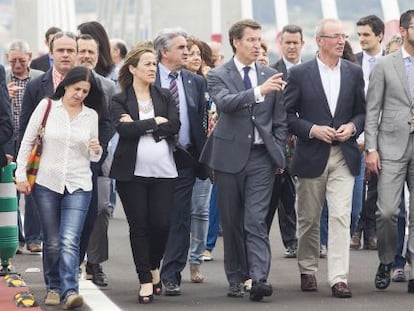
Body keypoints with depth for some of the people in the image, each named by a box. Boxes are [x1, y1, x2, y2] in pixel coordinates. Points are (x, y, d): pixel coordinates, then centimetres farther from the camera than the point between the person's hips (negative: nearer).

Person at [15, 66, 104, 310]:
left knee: (70, 241, -14)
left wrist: (96, 151, -10)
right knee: (52, 242, 7)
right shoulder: (47, 106, 0)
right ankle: (54, 288, 21)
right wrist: (21, 174, -1)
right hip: (47, 182, 0)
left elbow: (93, 157, 13)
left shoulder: (91, 115, 6)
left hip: (79, 185, 0)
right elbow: (28, 141, 4)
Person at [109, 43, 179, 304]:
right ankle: (145, 281, 8)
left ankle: (154, 267, 24)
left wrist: (139, 125, -8)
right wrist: (156, 121, -10)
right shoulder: (120, 101, 3)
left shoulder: (165, 97, 10)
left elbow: (174, 126, -5)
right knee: (139, 226, 0)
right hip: (132, 172, -2)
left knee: (161, 224, -3)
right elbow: (124, 129, -14)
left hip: (163, 172, 2)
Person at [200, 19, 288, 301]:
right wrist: (259, 91, -33)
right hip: (230, 156, 0)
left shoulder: (270, 76, 9)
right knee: (232, 223, 7)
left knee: (256, 221, -10)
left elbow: (280, 121, 15)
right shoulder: (218, 76, 0)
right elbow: (225, 103, -22)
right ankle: (236, 279, 16)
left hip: (261, 157, 1)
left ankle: (259, 278, -18)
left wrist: (278, 153, 7)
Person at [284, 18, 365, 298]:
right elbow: (287, 115, -1)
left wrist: (352, 127, -8)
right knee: (309, 219, 10)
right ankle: (308, 271, 28)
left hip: (344, 156, 1)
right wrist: (312, 129, -14)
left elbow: (362, 112, 12)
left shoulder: (354, 72, 6)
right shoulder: (300, 74, -3)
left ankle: (339, 278, -11)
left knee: (341, 217, -9)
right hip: (311, 156, -1)